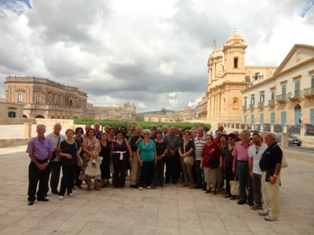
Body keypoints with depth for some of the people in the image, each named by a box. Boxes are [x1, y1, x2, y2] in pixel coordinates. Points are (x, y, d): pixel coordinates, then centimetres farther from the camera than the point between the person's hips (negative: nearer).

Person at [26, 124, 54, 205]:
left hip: (45, 163, 3)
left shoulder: (48, 141, 3)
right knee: (33, 181, 2)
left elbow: (50, 152, 6)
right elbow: (30, 154, -6)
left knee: (44, 181, 10)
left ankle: (41, 196, 26)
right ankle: (31, 198, 16)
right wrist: (38, 164, -10)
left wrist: (47, 162, -5)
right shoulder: (33, 141, -5)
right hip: (35, 163, -3)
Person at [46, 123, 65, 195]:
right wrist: (55, 149, -19)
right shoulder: (49, 136, -8)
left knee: (56, 174, 14)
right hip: (50, 158, -4)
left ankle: (54, 189, 29)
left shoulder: (62, 137, 5)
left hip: (58, 159, 4)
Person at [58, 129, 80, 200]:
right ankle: (61, 193, -4)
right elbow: (59, 153, -6)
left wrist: (78, 152, 2)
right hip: (65, 163, -4)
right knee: (65, 177, -9)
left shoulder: (76, 141, 2)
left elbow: (79, 148, 20)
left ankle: (69, 191, 24)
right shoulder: (63, 143, -7)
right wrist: (66, 154, -21)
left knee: (71, 177, 10)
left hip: (73, 162, 4)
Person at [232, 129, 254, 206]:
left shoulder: (252, 145, -6)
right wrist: (234, 166, 9)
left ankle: (250, 199, 18)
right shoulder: (237, 144, 6)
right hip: (240, 164, 3)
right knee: (241, 182, 11)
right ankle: (242, 198, 23)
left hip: (249, 164, -3)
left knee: (250, 183, 5)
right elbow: (235, 156, 10)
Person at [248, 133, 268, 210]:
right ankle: (258, 204, 27)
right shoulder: (251, 148, 3)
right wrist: (251, 171, 5)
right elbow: (250, 160, 6)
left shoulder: (265, 147, -14)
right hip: (255, 172, 5)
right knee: (256, 189, 14)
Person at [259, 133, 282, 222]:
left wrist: (275, 176, -26)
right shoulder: (268, 148, 14)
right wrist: (264, 173, 17)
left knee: (272, 194, -3)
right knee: (265, 193, 19)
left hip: (271, 174, -10)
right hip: (265, 173, 10)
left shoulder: (276, 149, -16)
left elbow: (278, 163, -22)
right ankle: (267, 210, 32)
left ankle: (274, 214, 6)